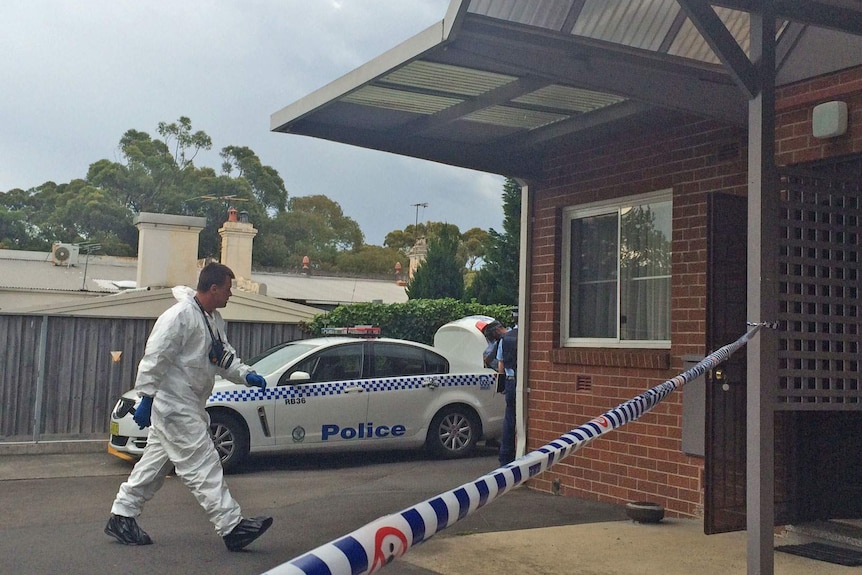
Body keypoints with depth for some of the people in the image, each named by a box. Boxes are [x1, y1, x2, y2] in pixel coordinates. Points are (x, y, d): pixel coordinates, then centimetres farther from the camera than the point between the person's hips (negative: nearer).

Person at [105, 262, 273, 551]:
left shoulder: (214, 319, 12)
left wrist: (246, 375, 1)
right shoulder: (180, 316, -19)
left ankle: (121, 517, 28)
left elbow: (224, 356, 18)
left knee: (155, 463, 17)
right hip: (174, 406, -10)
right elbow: (155, 359, -20)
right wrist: (146, 399, -21)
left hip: (189, 406, 10)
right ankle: (232, 527, -4)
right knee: (203, 467, -8)